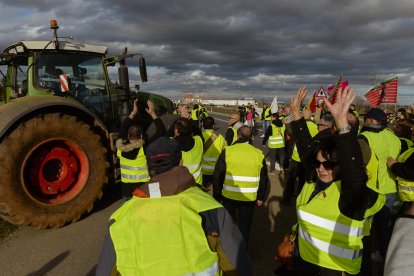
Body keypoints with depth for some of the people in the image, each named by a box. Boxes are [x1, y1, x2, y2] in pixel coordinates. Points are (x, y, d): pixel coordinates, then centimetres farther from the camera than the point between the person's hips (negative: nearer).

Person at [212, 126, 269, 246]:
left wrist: (217, 195, 3)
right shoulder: (258, 154, -4)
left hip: (229, 196, 0)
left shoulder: (227, 151, -11)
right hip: (249, 198, 0)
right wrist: (260, 197, 16)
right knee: (244, 227, 17)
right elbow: (264, 179, 4)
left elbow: (217, 176, -8)